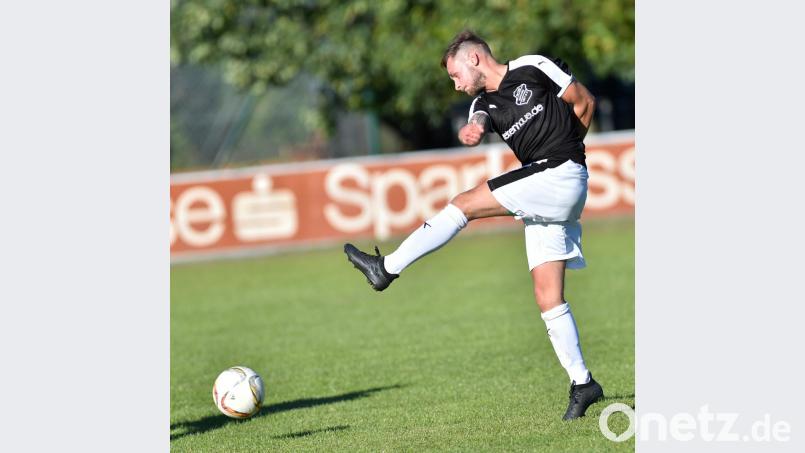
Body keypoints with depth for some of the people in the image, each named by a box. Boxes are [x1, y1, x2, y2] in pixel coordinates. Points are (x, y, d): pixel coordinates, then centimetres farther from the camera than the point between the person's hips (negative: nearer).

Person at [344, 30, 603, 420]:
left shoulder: (533, 68, -1)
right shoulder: (485, 103, 16)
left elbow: (584, 102, 6)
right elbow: (477, 124, -7)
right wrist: (472, 130, -32)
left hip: (561, 175, -8)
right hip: (542, 197, 8)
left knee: (464, 204, -12)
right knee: (548, 298, 2)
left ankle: (387, 268, -6)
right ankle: (582, 384, 5)